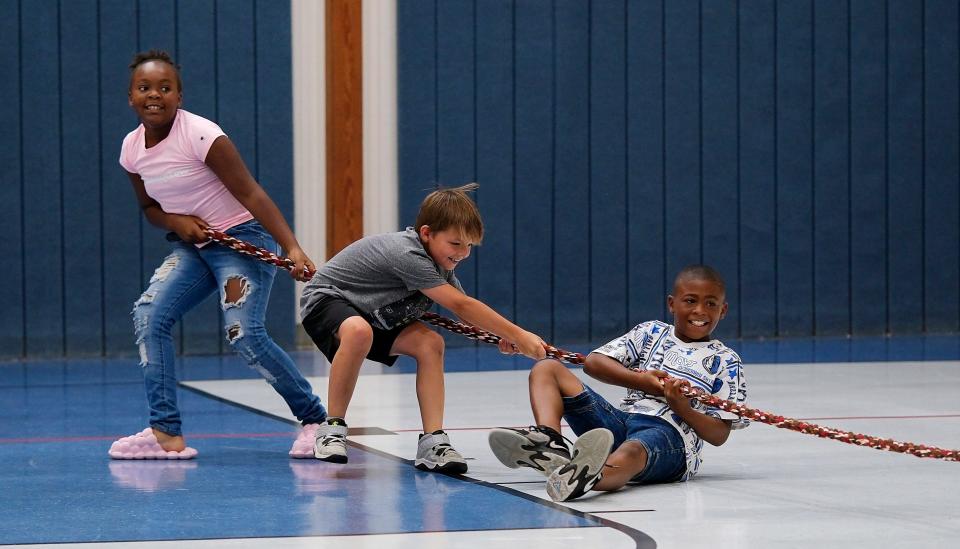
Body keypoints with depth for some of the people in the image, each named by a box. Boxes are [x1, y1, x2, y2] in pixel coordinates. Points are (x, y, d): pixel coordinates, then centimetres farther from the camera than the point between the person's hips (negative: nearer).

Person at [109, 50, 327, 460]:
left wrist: (292, 248, -30)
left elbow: (251, 195, -21)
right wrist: (175, 221, -8)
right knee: (149, 315, -10)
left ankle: (316, 419, -3)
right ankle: (166, 435, -7)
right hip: (194, 244, 7)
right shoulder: (132, 149, 1)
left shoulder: (200, 136, -20)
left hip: (243, 239, -7)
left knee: (243, 334, -20)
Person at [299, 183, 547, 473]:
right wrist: (518, 335, -33)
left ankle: (433, 441, -15)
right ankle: (332, 428, -24)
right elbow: (461, 306, -34)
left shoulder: (441, 263, -3)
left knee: (430, 343, -12)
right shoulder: (407, 255, -33)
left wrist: (503, 335, -21)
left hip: (371, 314, 9)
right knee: (358, 331, -41)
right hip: (326, 298, -9)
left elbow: (464, 307, 0)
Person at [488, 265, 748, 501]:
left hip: (669, 433, -5)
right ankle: (549, 444, -35)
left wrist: (682, 407, -13)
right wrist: (639, 380, -7)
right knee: (546, 369, -4)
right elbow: (593, 362, 9)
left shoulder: (726, 362, 12)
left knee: (632, 451, -42)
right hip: (621, 421, 6)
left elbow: (719, 435, 5)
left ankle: (579, 479, -80)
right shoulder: (652, 333, 22)